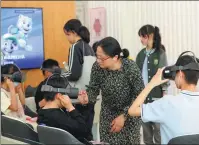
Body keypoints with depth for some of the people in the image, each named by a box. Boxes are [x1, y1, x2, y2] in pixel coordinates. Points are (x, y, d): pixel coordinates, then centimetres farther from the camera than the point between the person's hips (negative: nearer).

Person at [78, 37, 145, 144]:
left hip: (130, 114, -2)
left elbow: (139, 95, -19)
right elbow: (93, 89, -7)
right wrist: (87, 97, -31)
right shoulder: (97, 67, -18)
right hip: (108, 114, 3)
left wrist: (124, 116, -21)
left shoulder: (131, 68, -26)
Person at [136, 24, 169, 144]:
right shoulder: (141, 53, 8)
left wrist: (164, 92, -8)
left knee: (157, 123, 1)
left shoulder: (160, 53, -6)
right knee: (145, 121, 10)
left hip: (156, 94, -5)